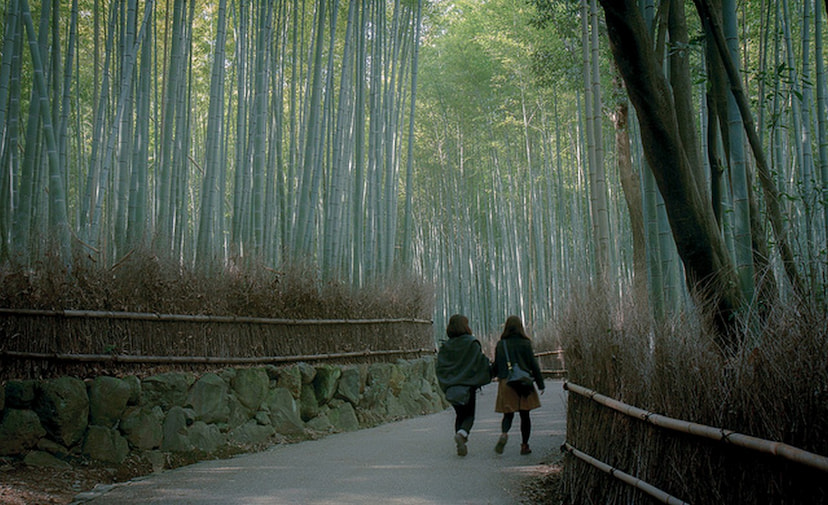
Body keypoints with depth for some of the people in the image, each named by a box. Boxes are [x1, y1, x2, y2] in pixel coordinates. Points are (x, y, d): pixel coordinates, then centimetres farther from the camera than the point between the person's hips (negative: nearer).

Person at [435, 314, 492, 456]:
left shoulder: (445, 346, 5)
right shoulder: (471, 343, -7)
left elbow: (440, 367, 4)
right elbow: (481, 361, -11)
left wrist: (446, 385, 13)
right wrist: (490, 368, 9)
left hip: (452, 386, 4)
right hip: (469, 385, -4)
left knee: (459, 415, 15)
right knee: (469, 414, 7)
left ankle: (461, 446, 6)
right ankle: (462, 433, -22)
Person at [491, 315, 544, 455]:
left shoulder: (500, 345, 1)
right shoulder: (525, 343, -5)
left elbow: (496, 367, 7)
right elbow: (533, 365, -3)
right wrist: (540, 384, 3)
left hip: (505, 383, 1)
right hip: (524, 384, -1)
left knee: (508, 414, 9)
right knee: (525, 415, 10)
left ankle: (504, 433, -20)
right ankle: (525, 445, 11)